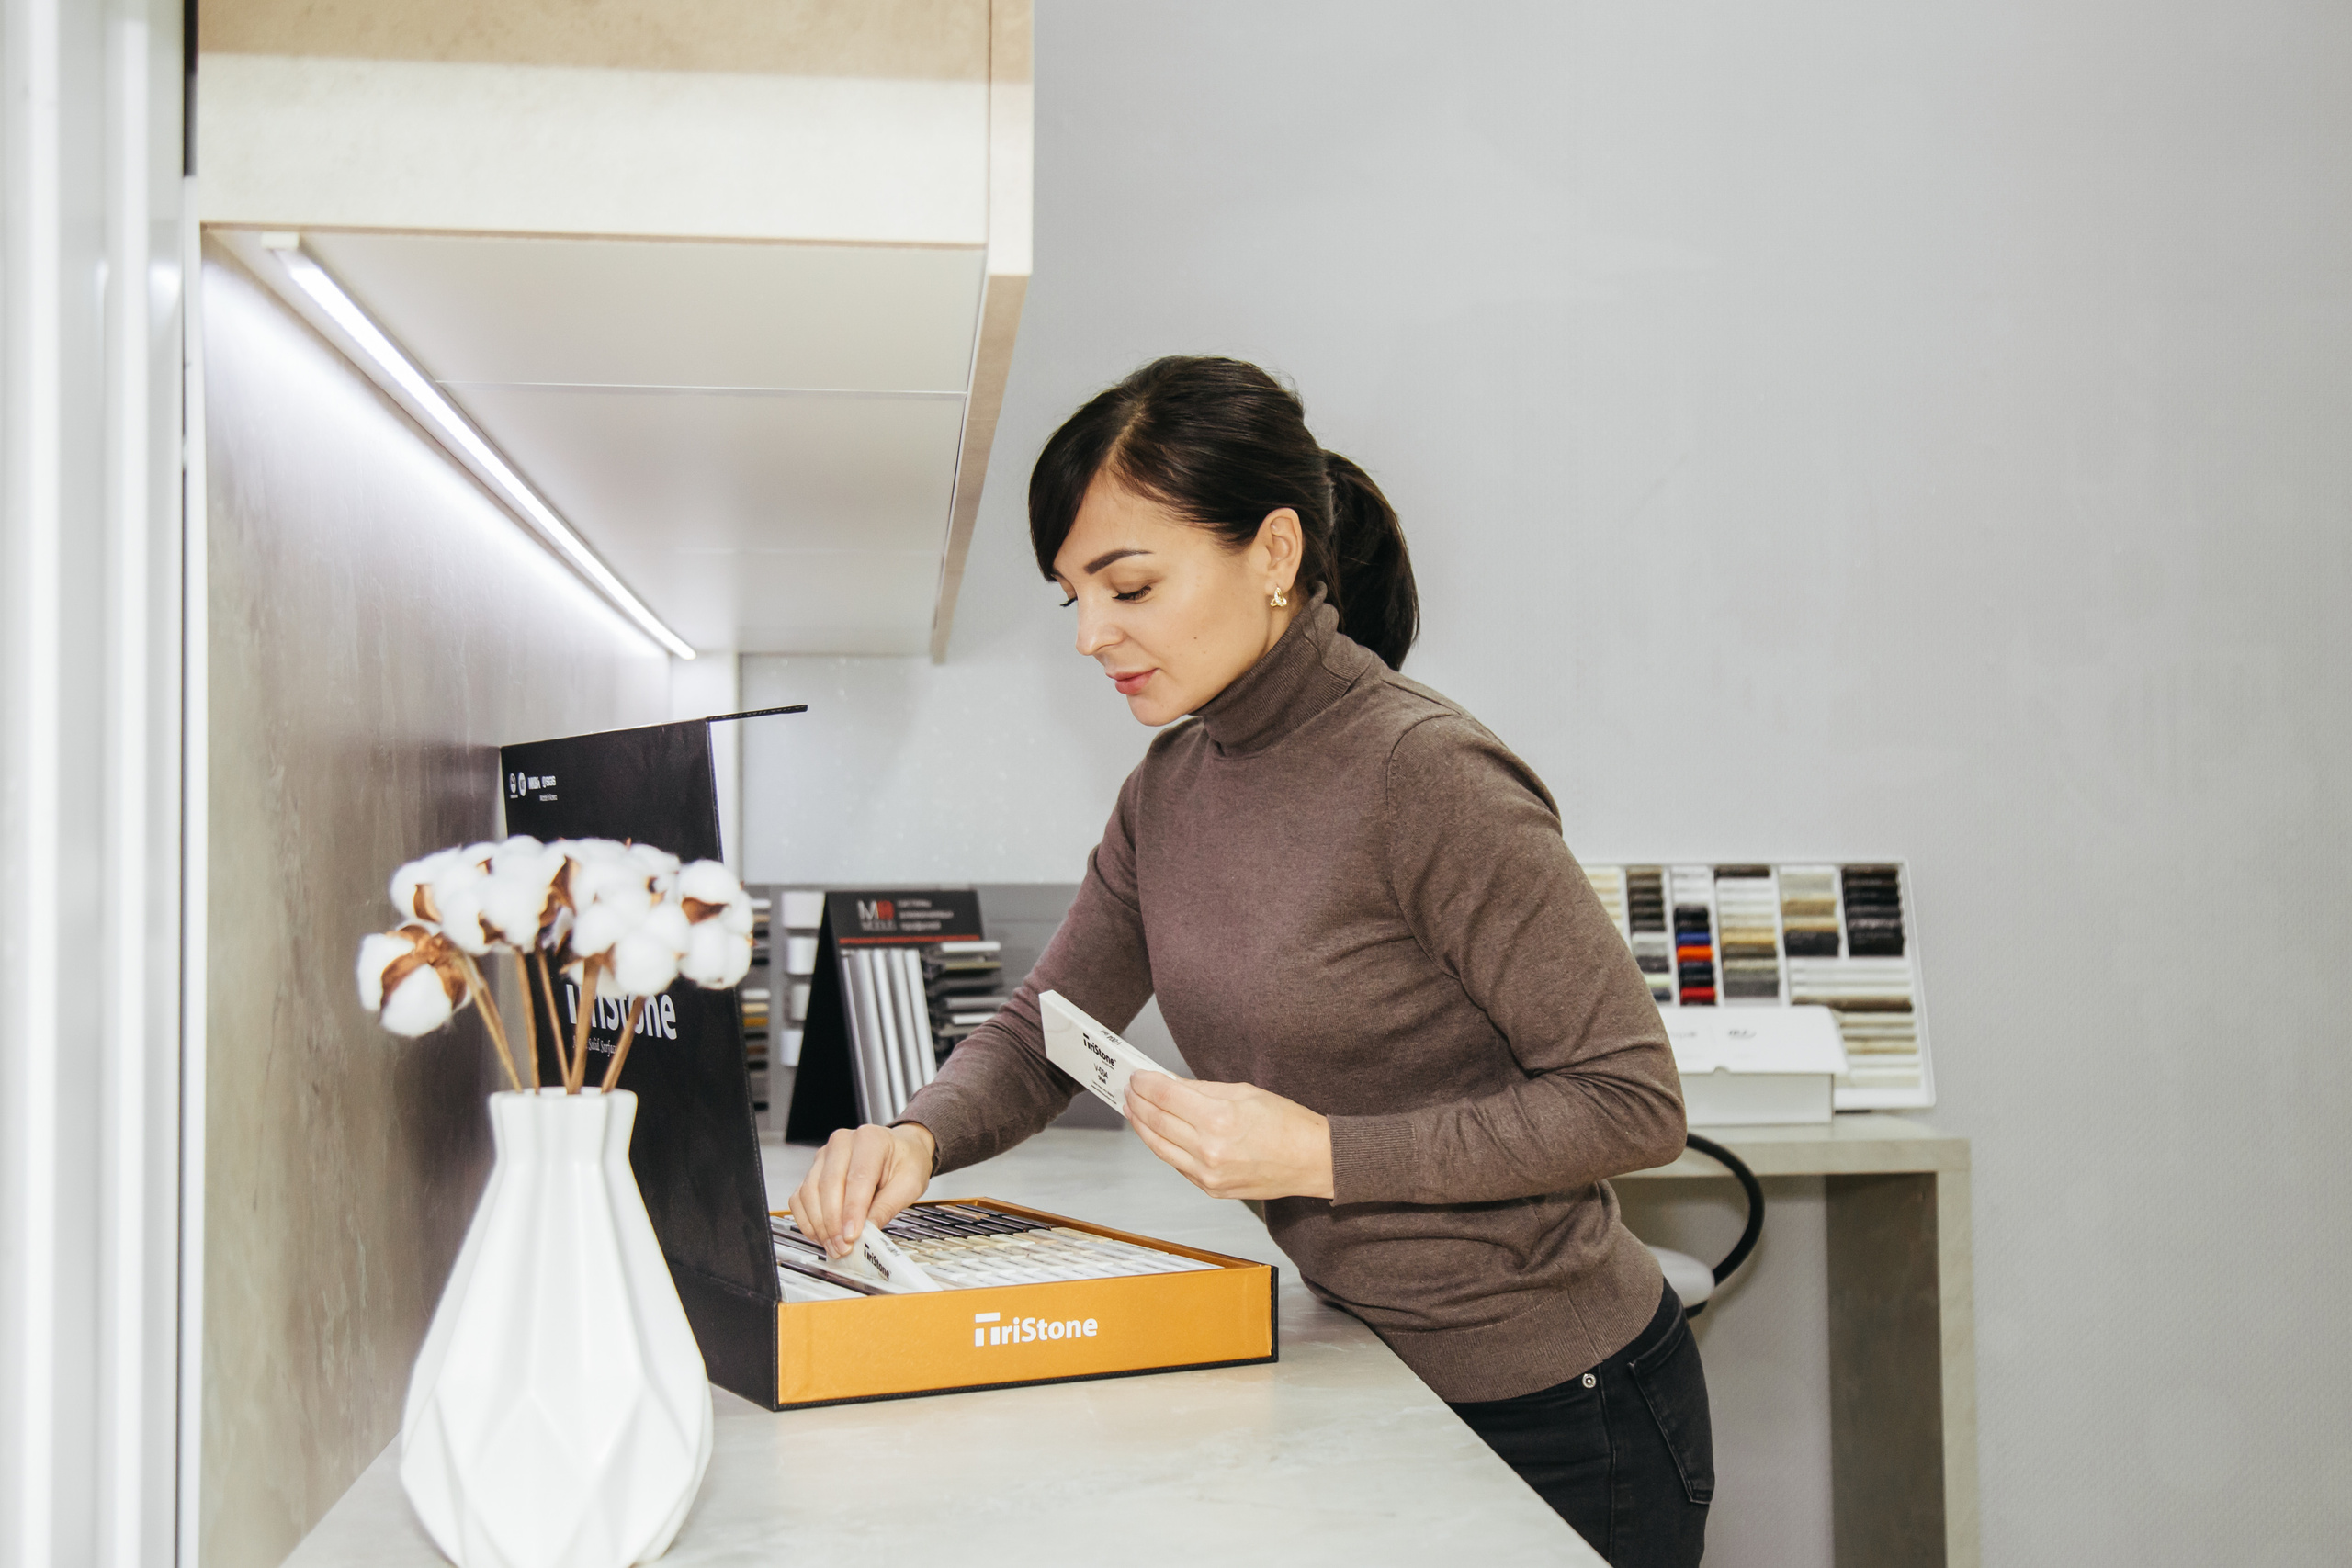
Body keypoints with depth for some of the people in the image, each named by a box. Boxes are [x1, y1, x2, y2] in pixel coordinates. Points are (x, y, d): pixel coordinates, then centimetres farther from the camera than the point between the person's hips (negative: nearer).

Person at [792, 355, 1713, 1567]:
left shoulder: (1426, 777, -25)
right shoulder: (1171, 784, 0)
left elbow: (1634, 1102, -22)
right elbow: (1043, 1031, 5)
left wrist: (1324, 1152, -27)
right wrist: (916, 1137, -15)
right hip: (1384, 1375, 7)